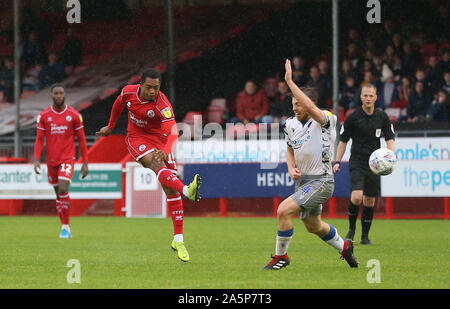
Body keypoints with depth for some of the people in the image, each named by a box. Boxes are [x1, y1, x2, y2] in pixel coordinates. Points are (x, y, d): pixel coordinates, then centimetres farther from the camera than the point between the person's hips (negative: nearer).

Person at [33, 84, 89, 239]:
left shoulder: (74, 115, -2)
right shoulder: (44, 115, 2)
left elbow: (81, 140, 4)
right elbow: (39, 140, 4)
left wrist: (85, 163, 2)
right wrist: (36, 160, -7)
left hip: (67, 159, -3)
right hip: (51, 160, 3)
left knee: (63, 190, -20)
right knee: (58, 194, 9)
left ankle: (66, 226, -11)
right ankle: (65, 227, 21)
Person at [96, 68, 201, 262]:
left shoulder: (162, 105, -23)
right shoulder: (128, 92, -10)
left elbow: (172, 131, -35)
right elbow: (118, 105, 14)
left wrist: (166, 151, -54)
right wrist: (110, 127, 26)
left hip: (159, 139, 0)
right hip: (136, 138, 1)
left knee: (171, 190, -7)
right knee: (156, 163, -33)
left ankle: (178, 240, -2)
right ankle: (187, 191, -62)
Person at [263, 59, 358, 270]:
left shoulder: (325, 121, -16)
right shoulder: (291, 124, 5)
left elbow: (309, 106, -38)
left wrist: (290, 81, -36)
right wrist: (292, 169, 1)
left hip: (321, 181, -8)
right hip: (303, 181, 8)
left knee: (284, 210, -20)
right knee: (313, 227, 21)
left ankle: (280, 256, -4)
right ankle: (344, 247, 47)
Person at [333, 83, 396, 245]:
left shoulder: (382, 117, 4)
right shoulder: (353, 117, -4)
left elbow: (389, 139, 7)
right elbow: (343, 141, 4)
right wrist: (337, 162, -3)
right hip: (357, 163, -3)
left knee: (370, 200, 5)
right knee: (356, 196, -20)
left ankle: (365, 236, 15)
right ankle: (351, 228, 2)